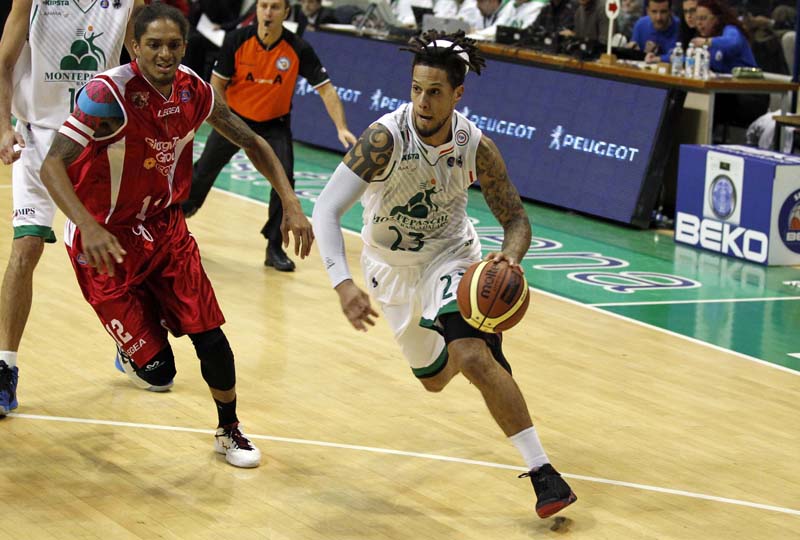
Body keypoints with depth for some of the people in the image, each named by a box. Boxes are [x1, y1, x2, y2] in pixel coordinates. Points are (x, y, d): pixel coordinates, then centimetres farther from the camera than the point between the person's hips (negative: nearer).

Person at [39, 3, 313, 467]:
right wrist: (88, 226, -48)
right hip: (105, 243, -5)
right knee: (157, 370, -6)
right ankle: (133, 345, 33)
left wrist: (291, 204, -4)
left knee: (210, 337, -1)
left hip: (165, 228, 5)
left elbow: (251, 142, 7)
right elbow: (53, 166, -32)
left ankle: (229, 431, 26)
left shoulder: (193, 90, -8)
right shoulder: (110, 93, -26)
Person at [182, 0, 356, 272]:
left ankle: (275, 248, -4)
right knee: (204, 170, 10)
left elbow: (326, 89, -17)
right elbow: (217, 84, -7)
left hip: (274, 123, -1)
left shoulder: (298, 50, -19)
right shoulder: (236, 40, -17)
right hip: (234, 117, 1)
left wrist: (341, 128, -29)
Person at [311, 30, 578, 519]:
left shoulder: (476, 147, -22)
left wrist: (509, 257, -36)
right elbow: (326, 210, -36)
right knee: (434, 378, 18)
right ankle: (481, 342, 57)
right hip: (391, 265, 1)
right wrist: (342, 283, -51)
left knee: (474, 357, -27)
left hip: (450, 255, -1)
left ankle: (543, 472, -23)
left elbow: (517, 221, -12)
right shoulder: (386, 138, -30)